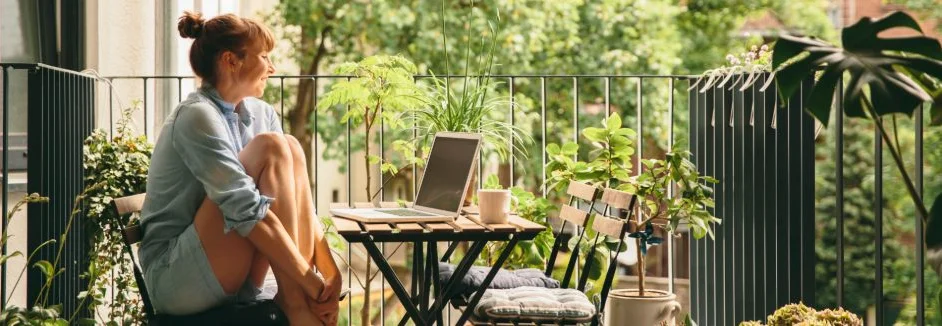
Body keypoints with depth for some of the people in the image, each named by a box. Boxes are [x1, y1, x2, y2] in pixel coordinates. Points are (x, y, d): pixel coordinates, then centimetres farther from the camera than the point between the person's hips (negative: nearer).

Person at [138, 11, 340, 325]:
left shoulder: (261, 115, 8)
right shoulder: (198, 117, -17)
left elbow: (298, 201, 4)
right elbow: (247, 212, -25)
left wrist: (330, 274, -11)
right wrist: (311, 282, -25)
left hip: (232, 282, 7)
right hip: (176, 279, -7)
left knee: (291, 149, -10)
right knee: (270, 148, -19)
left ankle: (293, 295, -19)